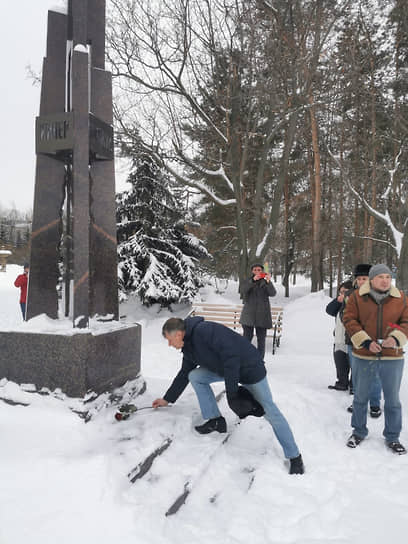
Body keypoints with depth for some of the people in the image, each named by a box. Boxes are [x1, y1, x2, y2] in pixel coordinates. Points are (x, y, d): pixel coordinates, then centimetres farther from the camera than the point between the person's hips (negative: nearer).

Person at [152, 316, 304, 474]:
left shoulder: (205, 330, -29)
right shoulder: (189, 348, 2)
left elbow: (231, 355, -33)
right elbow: (183, 375, 16)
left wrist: (231, 392, -30)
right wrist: (167, 399, 21)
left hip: (249, 367, -8)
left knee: (269, 410, -6)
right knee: (194, 376, -3)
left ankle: (294, 457, 9)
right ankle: (216, 420, 6)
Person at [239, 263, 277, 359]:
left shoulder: (266, 282, 9)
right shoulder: (247, 281, 10)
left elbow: (273, 293, -9)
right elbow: (243, 291, -12)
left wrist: (268, 282, -27)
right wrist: (253, 280, -26)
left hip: (262, 315, 0)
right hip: (248, 314, 0)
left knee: (261, 339, 2)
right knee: (247, 338, -2)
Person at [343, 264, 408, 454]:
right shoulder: (357, 296, -5)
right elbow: (349, 320, -6)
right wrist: (365, 342, -16)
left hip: (392, 357, 1)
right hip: (363, 356, -1)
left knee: (392, 400, 13)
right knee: (360, 397, 15)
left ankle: (392, 437, 32)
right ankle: (359, 432, 34)